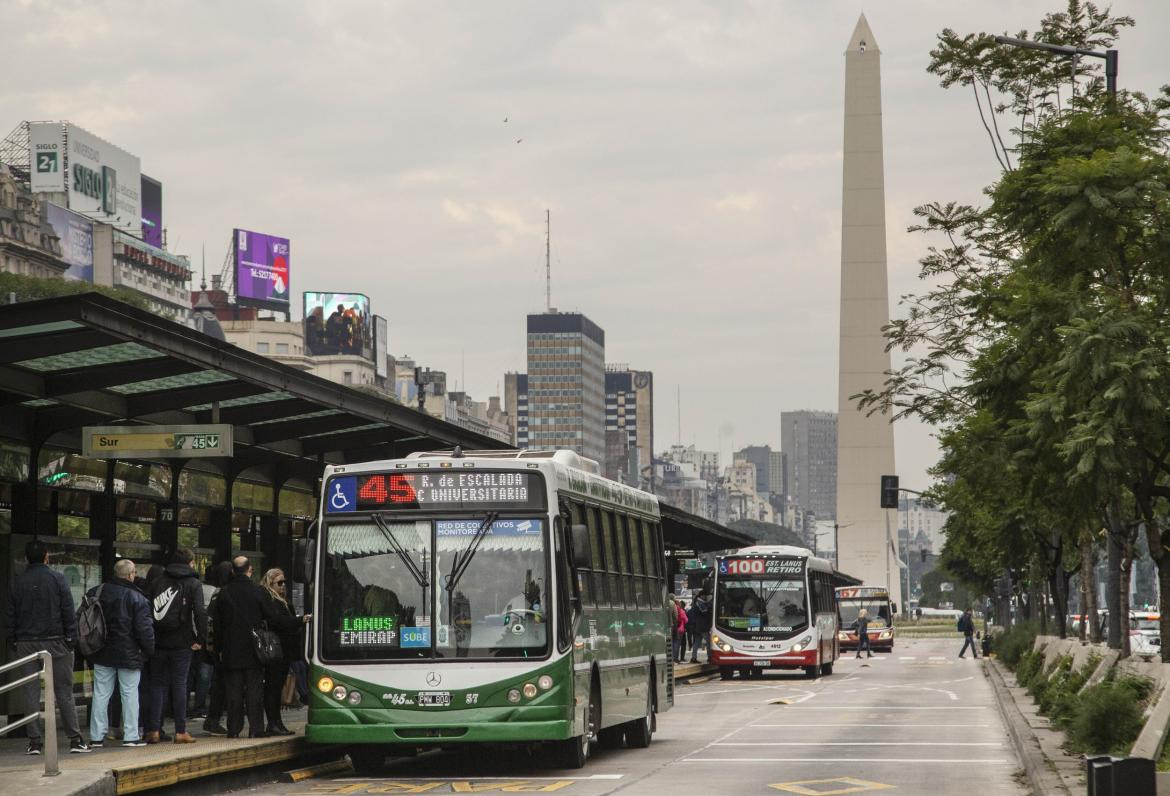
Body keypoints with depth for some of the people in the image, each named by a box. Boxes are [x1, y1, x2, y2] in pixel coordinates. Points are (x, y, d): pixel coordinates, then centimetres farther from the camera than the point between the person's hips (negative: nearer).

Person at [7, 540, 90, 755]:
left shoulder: (17, 583, 4)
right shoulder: (57, 579, -4)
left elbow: (11, 616, 6)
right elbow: (68, 612, -6)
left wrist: (16, 641, 11)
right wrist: (71, 639, -1)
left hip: (26, 644, 2)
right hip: (55, 641, -2)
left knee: (31, 693, 4)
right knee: (64, 692, 1)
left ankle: (35, 741, 1)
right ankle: (75, 739, -2)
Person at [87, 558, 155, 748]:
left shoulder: (97, 592, 2)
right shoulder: (136, 597, -12)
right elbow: (144, 628, -13)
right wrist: (150, 650, -2)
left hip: (102, 654, 4)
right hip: (129, 654, -4)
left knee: (101, 693, 7)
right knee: (129, 693, 3)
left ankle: (97, 736, 8)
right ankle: (131, 736, 3)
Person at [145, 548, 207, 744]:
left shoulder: (157, 582, 9)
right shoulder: (193, 584, -3)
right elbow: (200, 612, -13)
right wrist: (201, 639, -9)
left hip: (159, 642, 3)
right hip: (181, 643, -3)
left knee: (157, 684, 9)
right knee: (179, 684, 2)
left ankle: (153, 730, 4)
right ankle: (181, 731, 4)